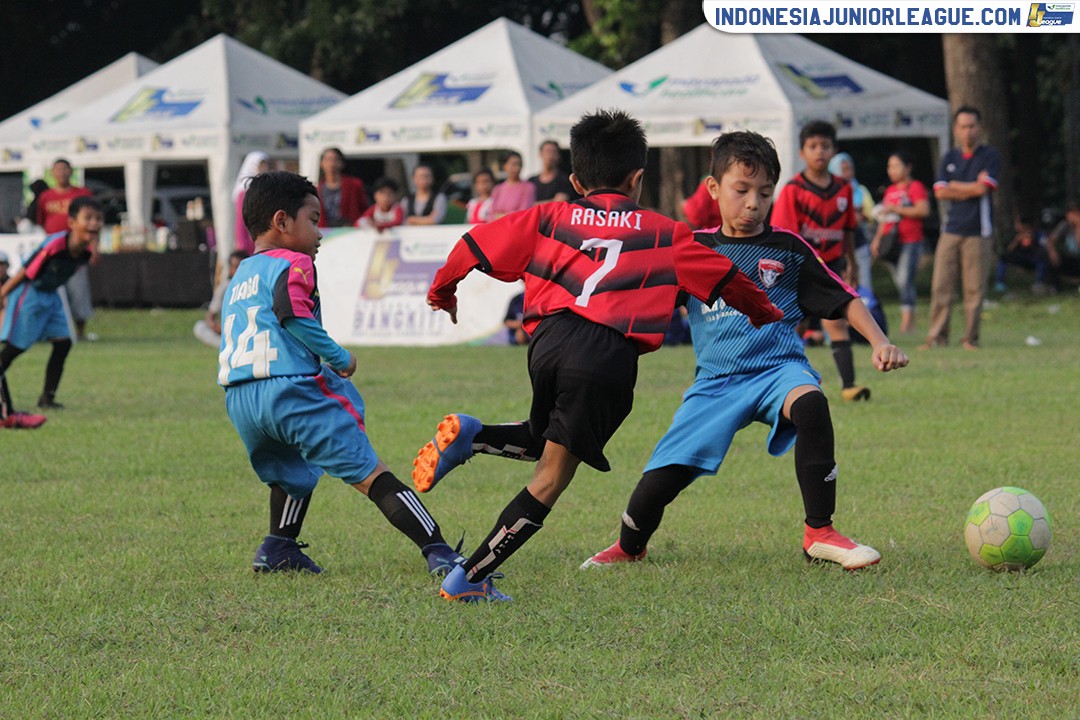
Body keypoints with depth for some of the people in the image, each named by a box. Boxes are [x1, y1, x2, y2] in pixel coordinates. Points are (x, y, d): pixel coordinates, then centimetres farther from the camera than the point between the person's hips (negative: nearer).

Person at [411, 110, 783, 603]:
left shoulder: (548, 219, 21)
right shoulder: (663, 234, 19)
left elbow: (476, 243, 20)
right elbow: (726, 279, 27)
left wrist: (442, 291, 38)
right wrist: (767, 316, 46)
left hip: (549, 340, 3)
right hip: (609, 356, -3)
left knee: (548, 441, 29)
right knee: (551, 476, 3)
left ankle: (468, 436, 1)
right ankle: (470, 579, -2)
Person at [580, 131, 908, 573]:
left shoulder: (787, 249, 4)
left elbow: (843, 300, 7)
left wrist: (879, 342, -5)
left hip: (777, 367, -1)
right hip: (717, 380, 2)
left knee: (810, 404, -38)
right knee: (661, 479, -8)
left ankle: (819, 533, -28)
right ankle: (629, 548, 27)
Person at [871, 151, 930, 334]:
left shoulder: (915, 187, -4)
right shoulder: (890, 190, 20)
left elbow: (924, 210, -18)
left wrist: (896, 209, -16)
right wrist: (878, 238, 17)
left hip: (910, 242, -8)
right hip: (892, 242, 8)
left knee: (904, 280, -16)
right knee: (899, 282, 7)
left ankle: (906, 320, -18)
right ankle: (911, 322, 12)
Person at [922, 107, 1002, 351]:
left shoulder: (990, 156, 2)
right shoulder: (949, 158, 14)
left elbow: (983, 188, -11)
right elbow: (940, 192, 3)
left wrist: (954, 186, 1)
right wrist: (972, 188, -4)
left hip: (978, 232, -3)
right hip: (951, 230, 3)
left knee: (974, 289, -4)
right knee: (940, 286, -2)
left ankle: (970, 338, 4)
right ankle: (937, 336, 2)